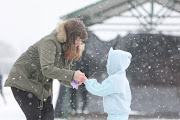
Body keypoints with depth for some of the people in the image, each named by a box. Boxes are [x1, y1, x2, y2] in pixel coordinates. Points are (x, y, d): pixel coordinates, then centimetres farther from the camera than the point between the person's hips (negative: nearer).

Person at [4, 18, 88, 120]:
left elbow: (62, 77, 2)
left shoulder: (69, 50, 2)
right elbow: (47, 69, -36)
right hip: (23, 80, -8)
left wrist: (72, 82, -20)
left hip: (42, 85, 8)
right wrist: (72, 75, -36)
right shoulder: (50, 42, -25)